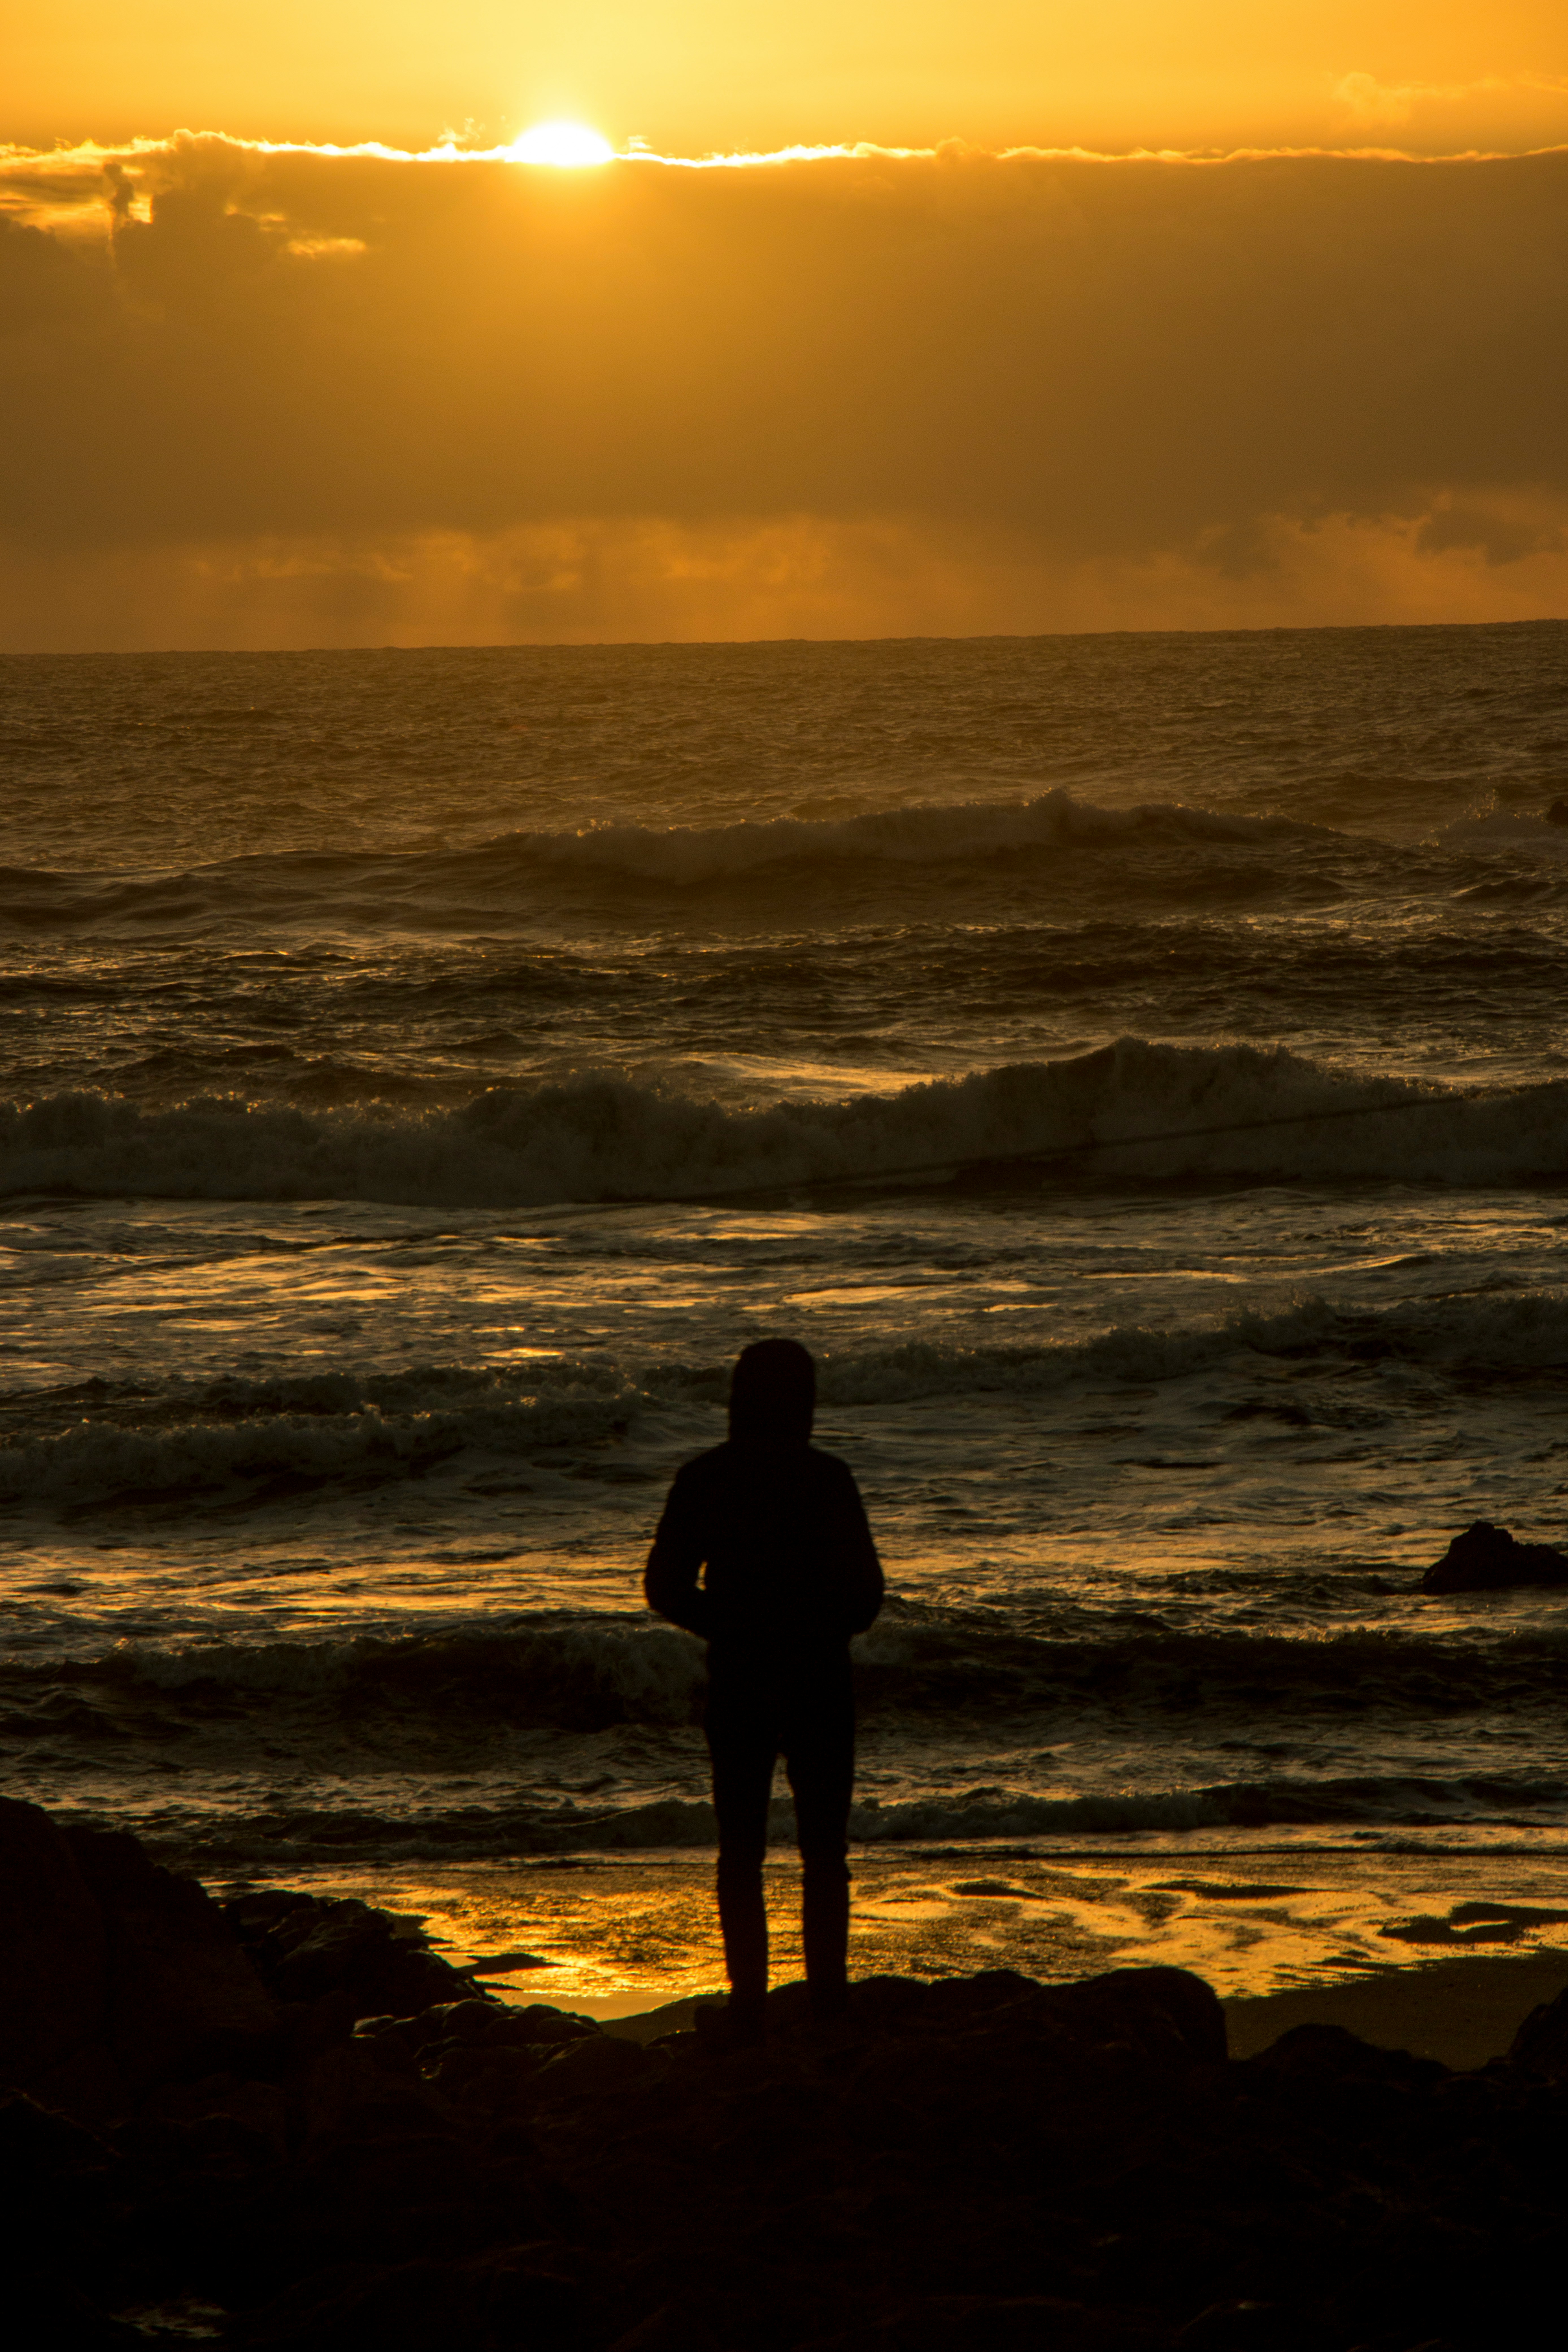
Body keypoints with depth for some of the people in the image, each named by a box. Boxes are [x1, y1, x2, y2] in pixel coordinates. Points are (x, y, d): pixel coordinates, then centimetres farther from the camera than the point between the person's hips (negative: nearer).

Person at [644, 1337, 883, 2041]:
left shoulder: (701, 1480, -2)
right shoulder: (825, 1478, -12)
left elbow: (666, 1589, 1)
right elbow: (863, 1592, -11)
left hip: (735, 1685, 2)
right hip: (818, 1684, -2)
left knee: (740, 1851, 10)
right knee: (824, 1851, 8)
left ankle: (748, 2007, 6)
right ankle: (827, 2002, 7)